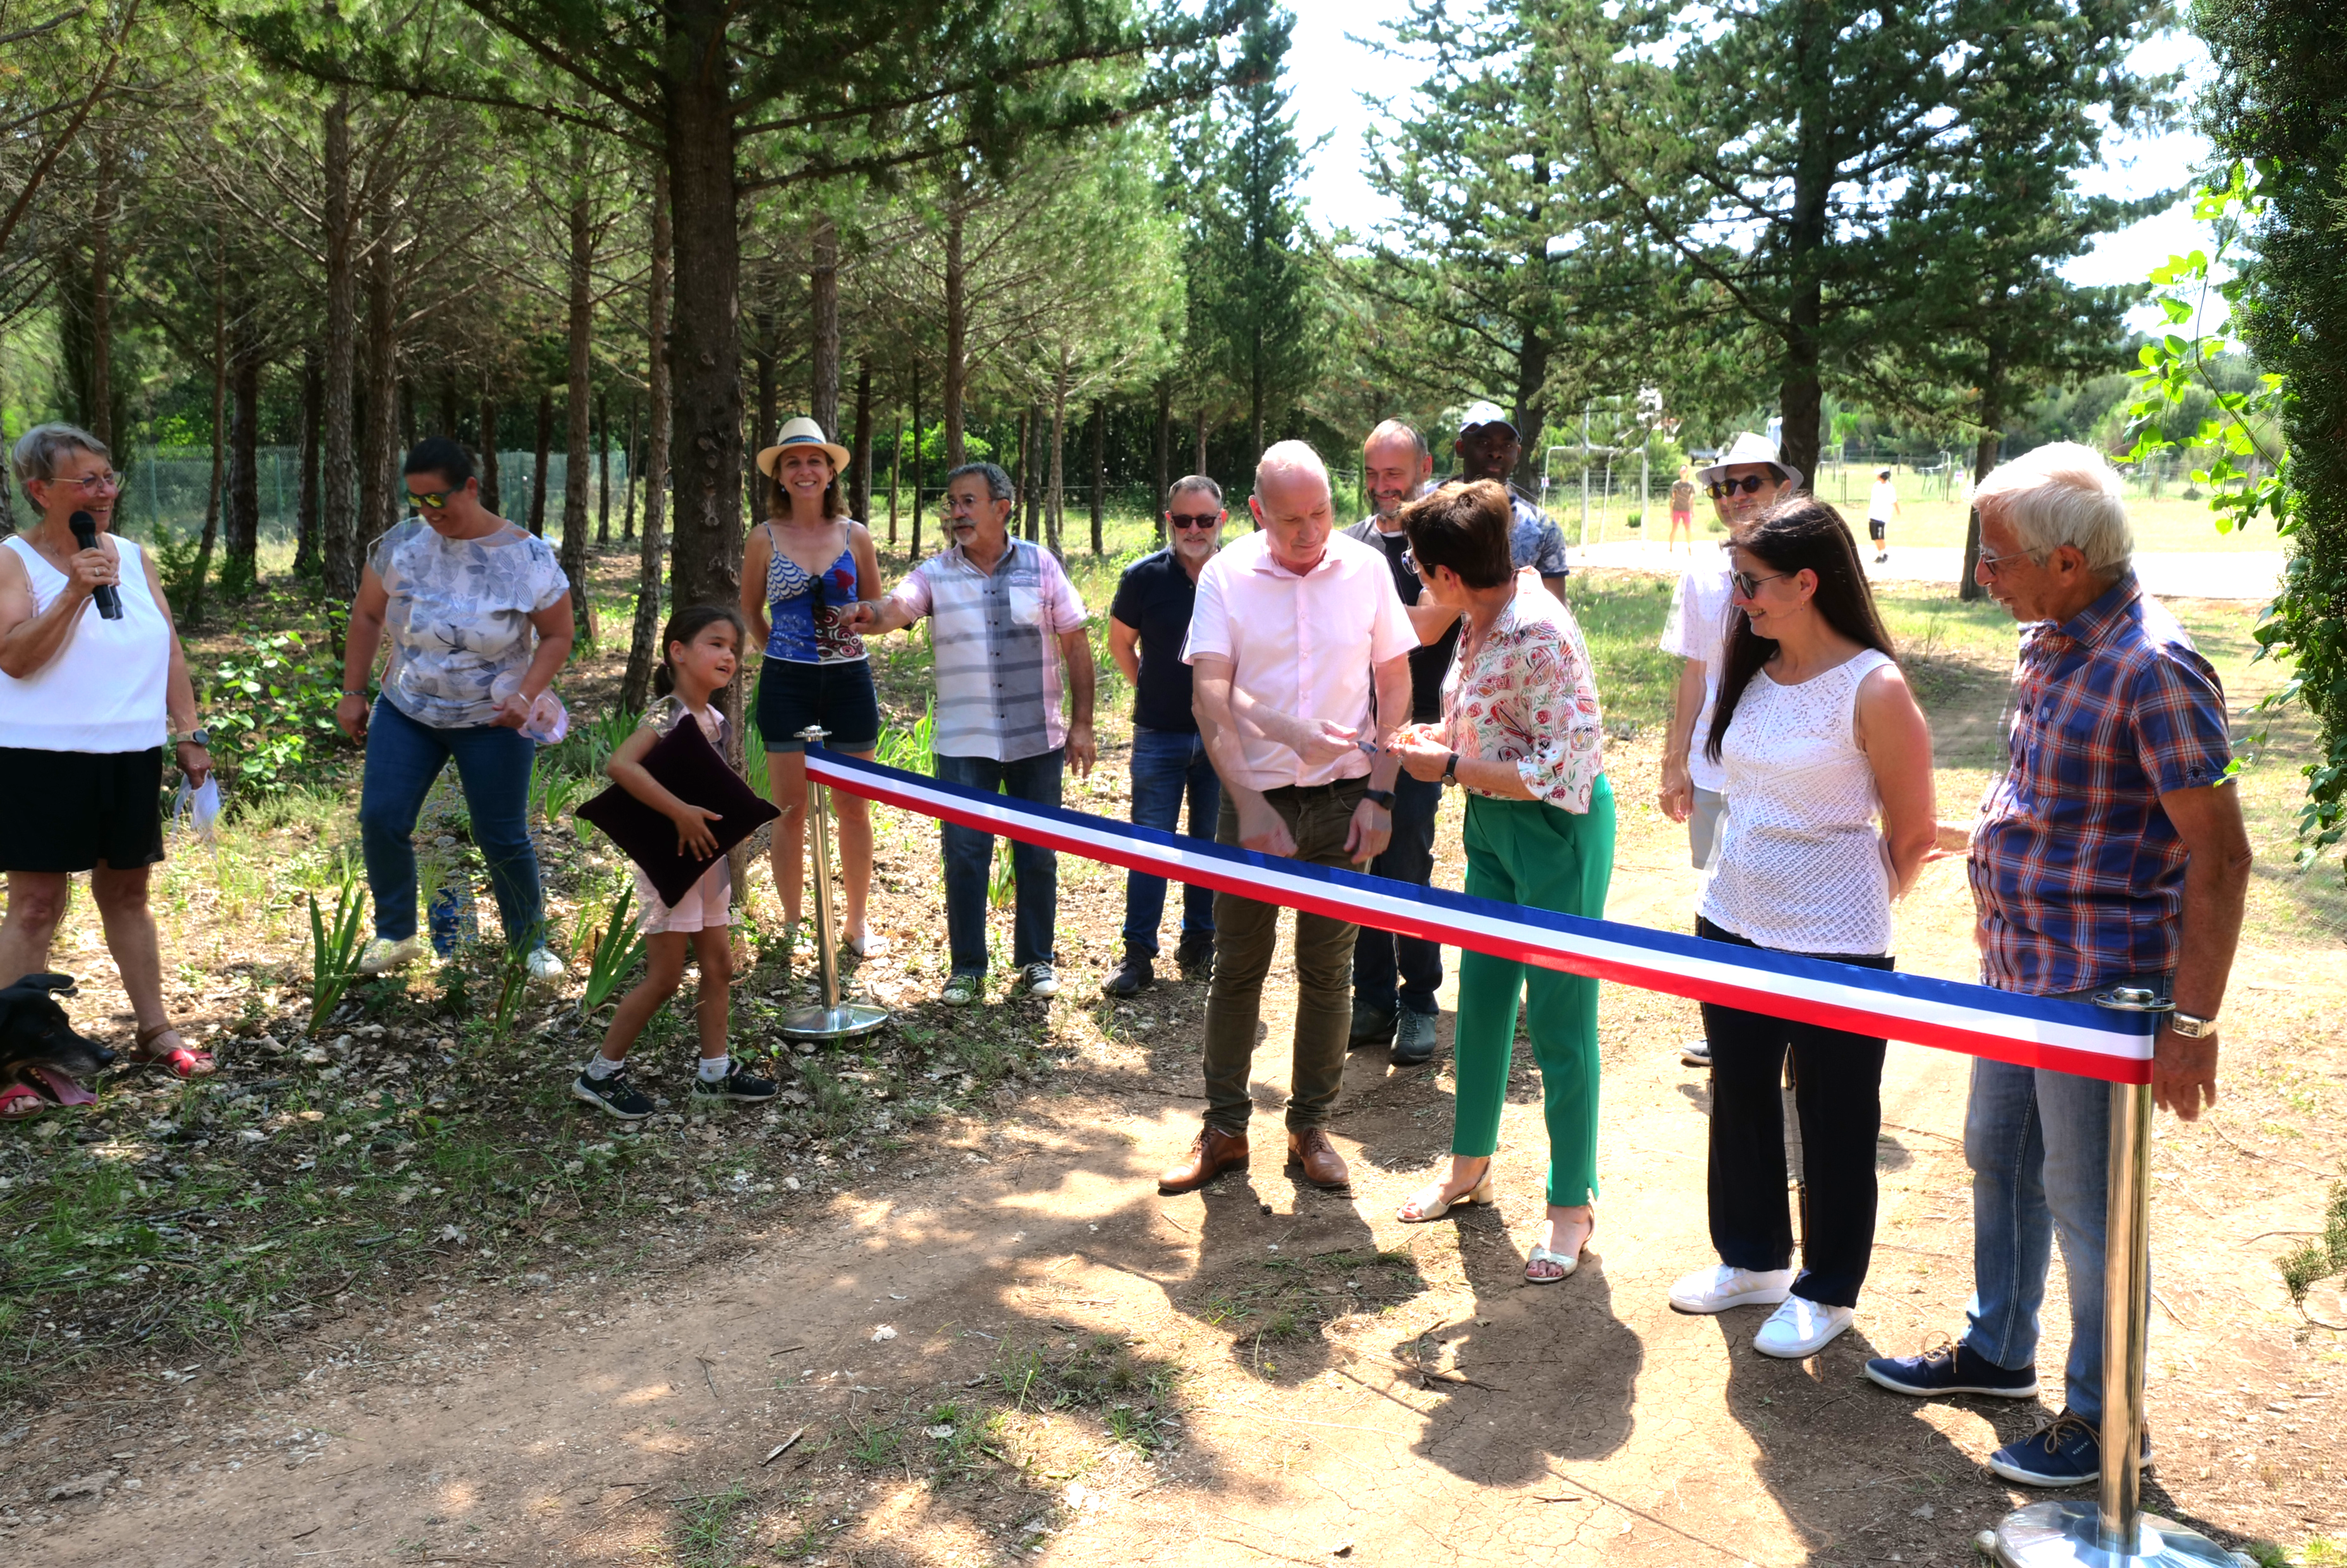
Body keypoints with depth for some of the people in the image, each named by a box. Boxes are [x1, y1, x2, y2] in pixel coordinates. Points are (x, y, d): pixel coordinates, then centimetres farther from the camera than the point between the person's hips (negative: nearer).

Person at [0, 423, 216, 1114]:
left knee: (127, 893, 15)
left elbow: (169, 650, 13)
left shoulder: (133, 557, 9)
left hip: (131, 754, 5)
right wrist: (74, 594, -25)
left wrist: (189, 733, 10)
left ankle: (154, 1030, 25)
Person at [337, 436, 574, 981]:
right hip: (406, 711, 3)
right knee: (381, 820, -5)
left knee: (504, 839, 0)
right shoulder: (401, 545, -5)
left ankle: (531, 944, 19)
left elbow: (557, 635, -4)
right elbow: (367, 616, 7)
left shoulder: (528, 556, -11)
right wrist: (353, 693, 6)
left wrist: (525, 696, -18)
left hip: (492, 722, -2)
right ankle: (395, 935, 15)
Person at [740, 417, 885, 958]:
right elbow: (750, 611, 12)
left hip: (849, 680, 1)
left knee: (853, 807, 7)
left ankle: (857, 923, 20)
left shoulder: (855, 535, 1)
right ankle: (792, 925, 16)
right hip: (786, 684, -1)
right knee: (790, 808, 4)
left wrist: (844, 644, 3)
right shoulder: (765, 538, 0)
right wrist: (787, 651, 8)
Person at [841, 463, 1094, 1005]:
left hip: (1037, 739, 0)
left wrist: (1081, 723, -2)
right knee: (965, 856, 3)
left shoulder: (1040, 566, 0)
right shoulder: (935, 574, -1)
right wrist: (868, 617, -44)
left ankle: (1035, 959, 26)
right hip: (964, 744, 0)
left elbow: (1075, 646, 2)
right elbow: (895, 609, -20)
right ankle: (967, 967, 17)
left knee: (1037, 854, 10)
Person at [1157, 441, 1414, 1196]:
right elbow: (1210, 694, -11)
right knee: (1237, 965, 7)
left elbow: (1395, 683, 3)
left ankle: (1311, 1128, 22)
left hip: (1343, 795, 1)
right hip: (1254, 794, -1)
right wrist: (1249, 806, -18)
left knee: (1328, 970, 8)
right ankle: (1224, 1129, 20)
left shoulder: (1365, 568, -2)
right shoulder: (1227, 575, -6)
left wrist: (1380, 795, -4)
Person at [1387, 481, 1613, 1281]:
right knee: (1481, 1000, 18)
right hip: (1493, 826, 9)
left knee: (1558, 1021, 2)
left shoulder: (1539, 635, -25)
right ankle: (1470, 1165, 36)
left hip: (1557, 832, -9)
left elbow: (1559, 770, -27)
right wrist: (1437, 739, 0)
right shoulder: (1481, 620, 2)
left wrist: (1449, 766, -21)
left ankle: (1572, 1206, 18)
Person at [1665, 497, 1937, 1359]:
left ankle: (1827, 1291, 27)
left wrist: (1858, 905, 6)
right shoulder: (1753, 673, 3)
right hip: (1732, 924, 7)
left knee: (1833, 1121, 9)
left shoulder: (1874, 689, -16)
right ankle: (1752, 1258, 37)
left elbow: (1912, 833, -6)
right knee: (1739, 1097, 18)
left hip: (1833, 944, -7)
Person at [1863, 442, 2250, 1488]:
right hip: (2017, 968, 9)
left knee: (2082, 1200, 5)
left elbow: (2220, 858, -22)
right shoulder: (2046, 642, 4)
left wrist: (2191, 1022, -22)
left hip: (2100, 988, -9)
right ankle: (1997, 1350, 41)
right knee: (1997, 1159, 21)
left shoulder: (2153, 670, -23)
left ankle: (2102, 1418, 25)